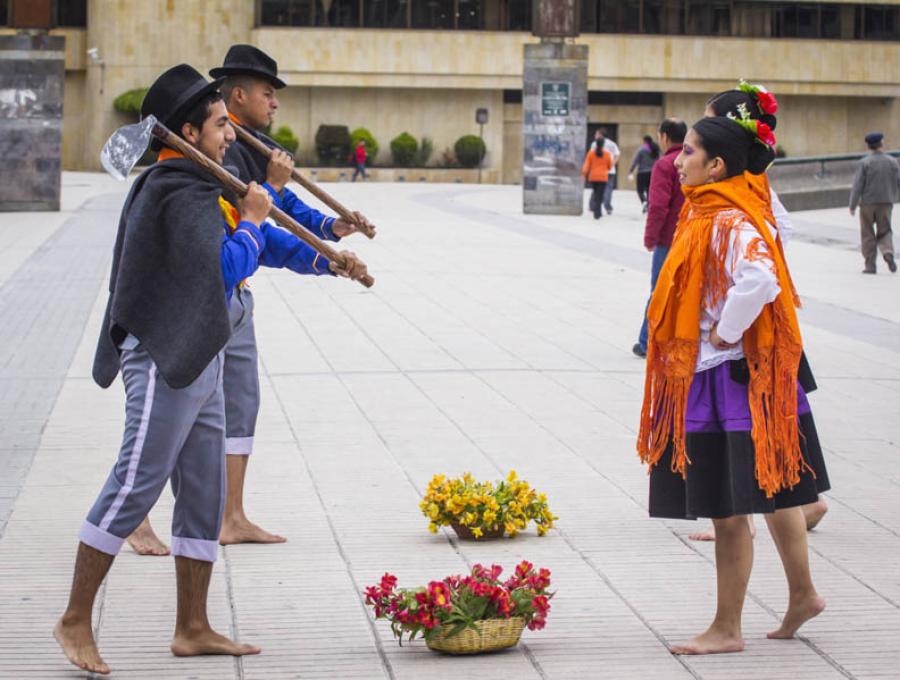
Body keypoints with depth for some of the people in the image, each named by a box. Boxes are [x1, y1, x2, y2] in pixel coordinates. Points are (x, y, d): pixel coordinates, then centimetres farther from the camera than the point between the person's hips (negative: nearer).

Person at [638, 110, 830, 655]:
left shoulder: (730, 222, -19)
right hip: (704, 375, 10)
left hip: (728, 378, -10)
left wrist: (725, 335, -24)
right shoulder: (709, 212, 11)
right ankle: (803, 595, 33)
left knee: (727, 509, -2)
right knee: (772, 492, 20)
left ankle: (727, 630, 7)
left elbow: (759, 279, -36)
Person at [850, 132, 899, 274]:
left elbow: (858, 185, -11)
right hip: (886, 203, 2)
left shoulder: (865, 163, -9)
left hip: (867, 203, -2)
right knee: (884, 232, 14)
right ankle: (888, 252, -14)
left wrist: (853, 205, -6)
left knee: (868, 234, 7)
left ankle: (870, 265, 5)